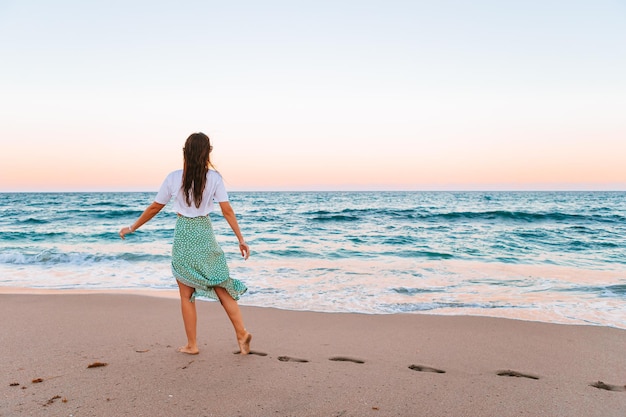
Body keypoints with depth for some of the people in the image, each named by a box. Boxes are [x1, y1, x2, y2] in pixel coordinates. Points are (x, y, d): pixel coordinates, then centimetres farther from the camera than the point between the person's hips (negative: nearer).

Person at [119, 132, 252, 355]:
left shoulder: (174, 178, -5)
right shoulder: (214, 177, -5)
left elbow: (154, 207, 2)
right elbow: (227, 211, -7)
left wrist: (132, 228, 15)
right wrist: (241, 239, -2)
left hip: (183, 236, -1)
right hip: (205, 234, 1)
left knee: (186, 294, 9)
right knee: (221, 286, 11)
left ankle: (192, 345, 16)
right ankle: (241, 332, 3)